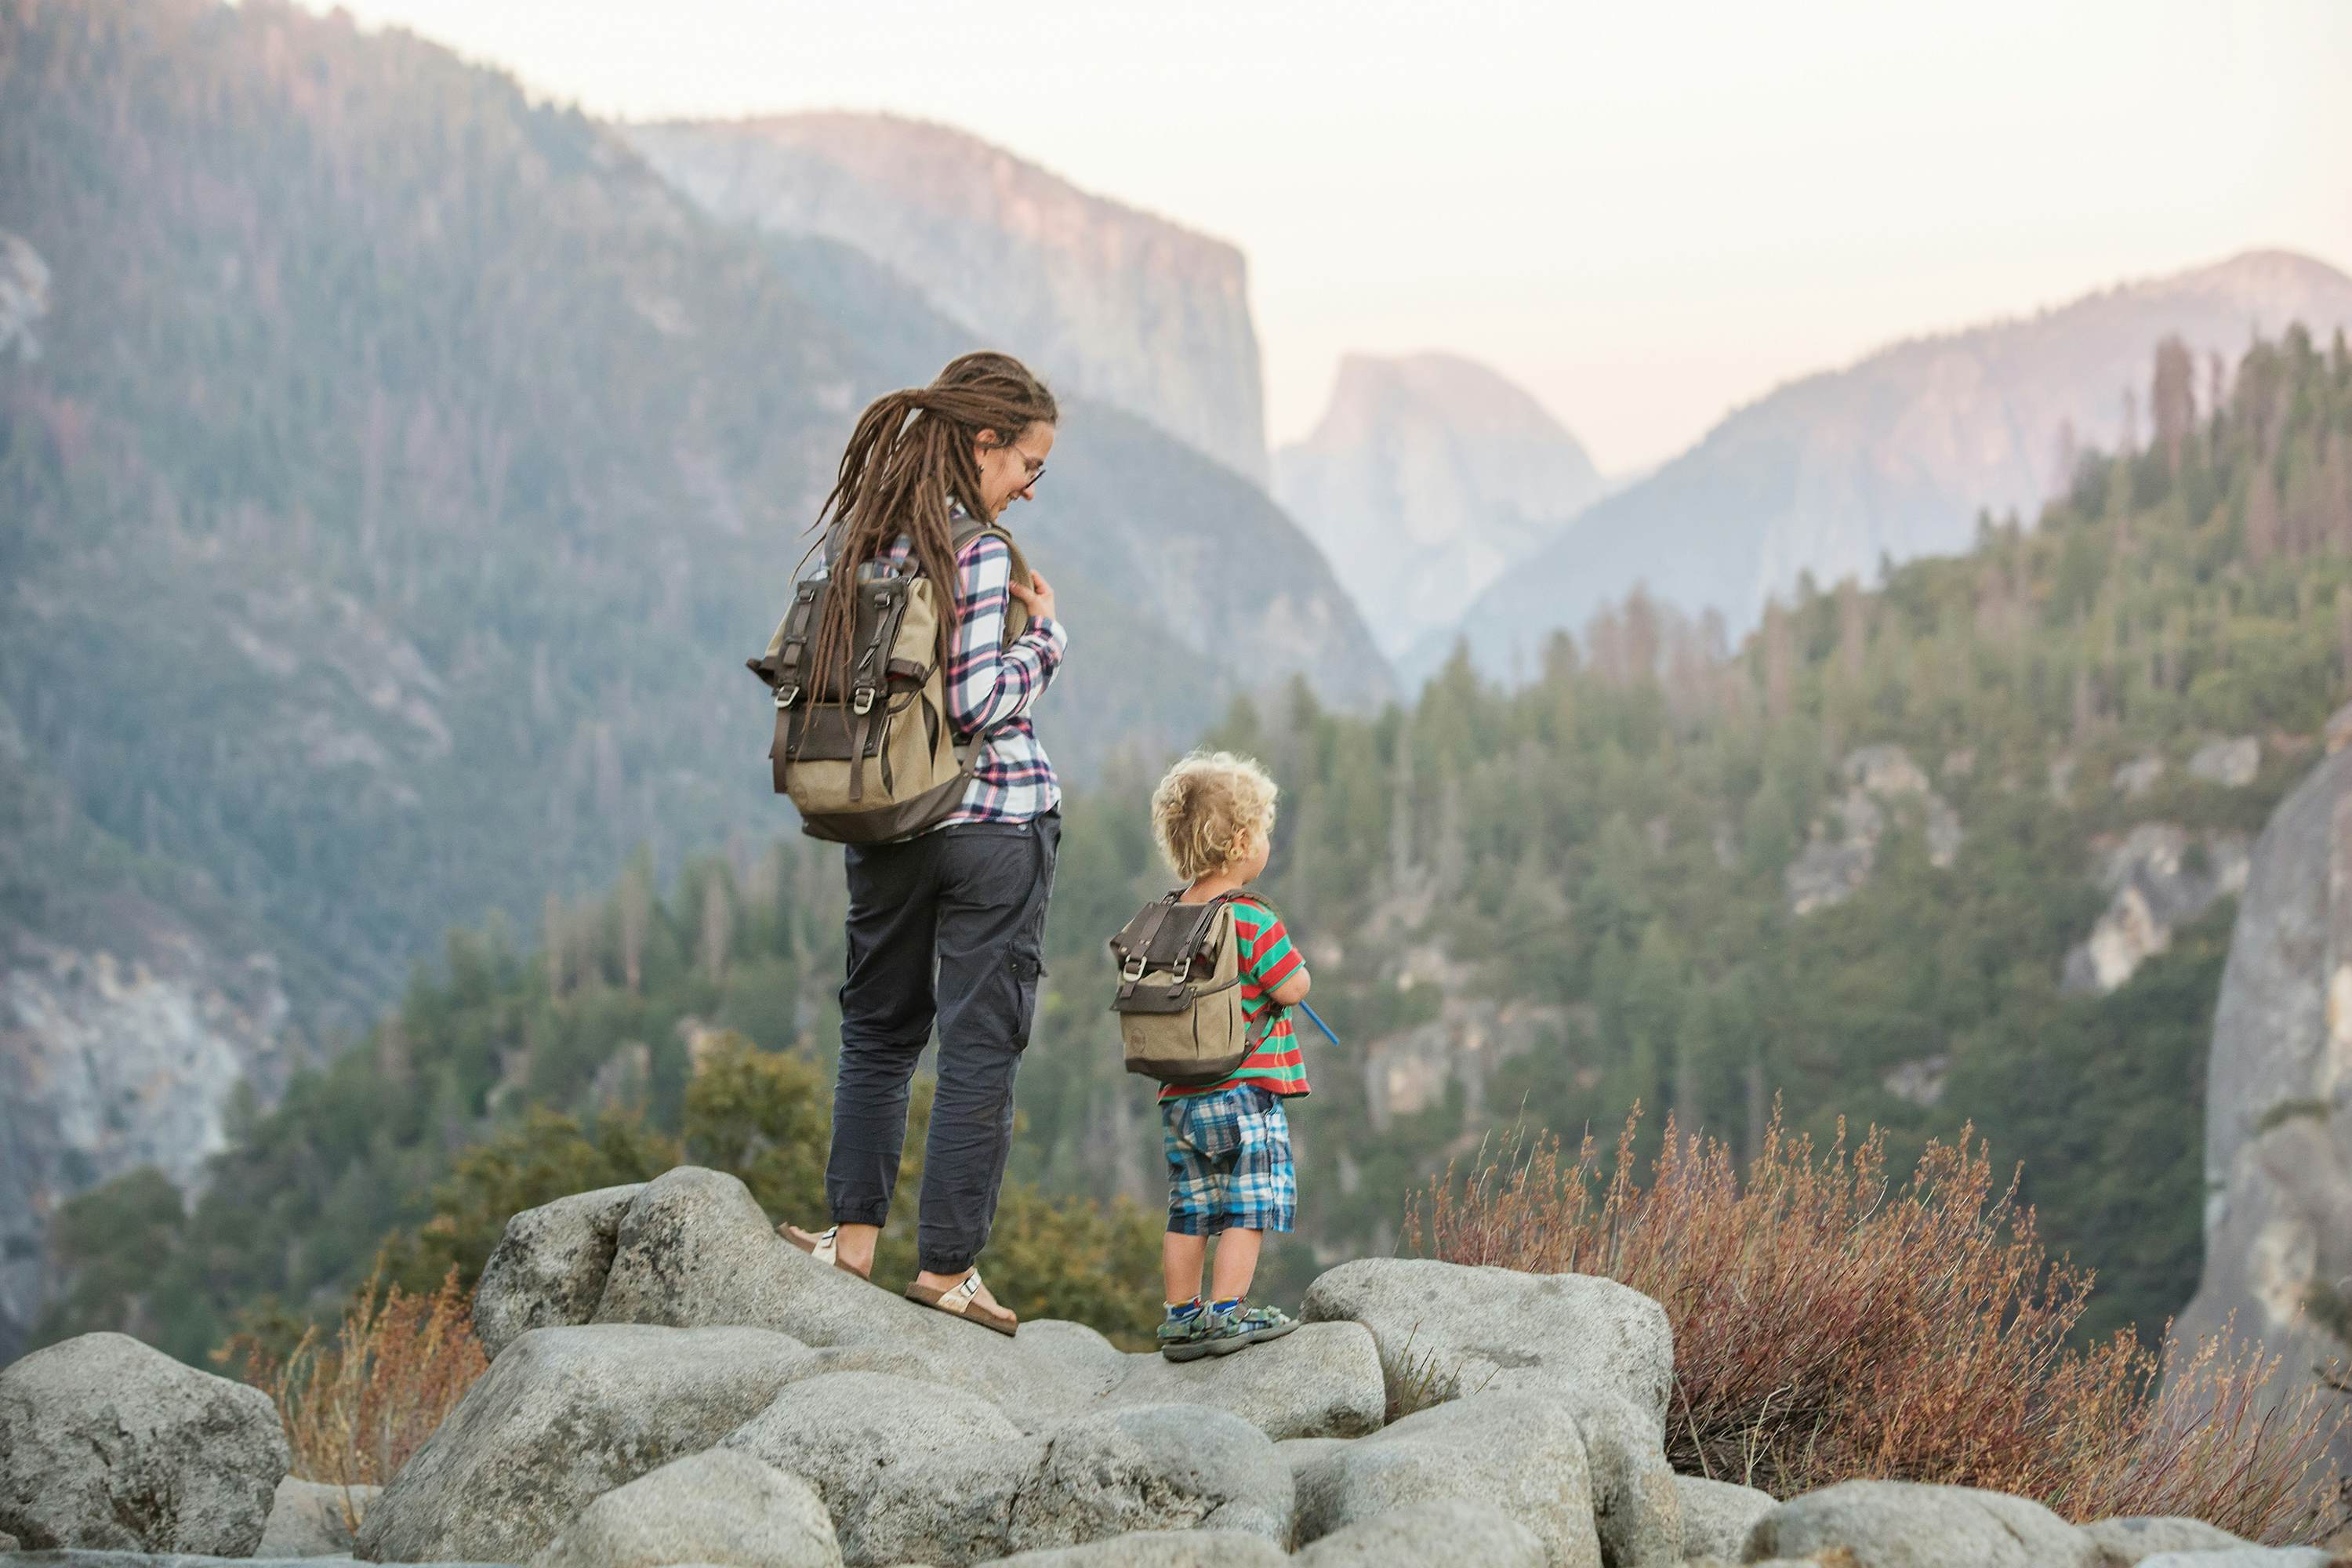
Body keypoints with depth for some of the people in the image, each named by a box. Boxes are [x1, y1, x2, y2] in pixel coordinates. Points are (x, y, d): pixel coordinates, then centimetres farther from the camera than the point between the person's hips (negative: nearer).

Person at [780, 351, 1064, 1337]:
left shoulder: (851, 536, 6)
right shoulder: (978, 548, -15)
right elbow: (976, 703, -19)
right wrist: (1045, 635, -5)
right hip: (993, 820, -6)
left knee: (878, 1031, 18)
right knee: (980, 1045, 1)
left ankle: (854, 1234, 16)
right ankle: (946, 1267, 3)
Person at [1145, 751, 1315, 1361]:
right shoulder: (1251, 920, -14)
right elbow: (1292, 988, -15)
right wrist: (1296, 968, 7)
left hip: (1180, 1097, 7)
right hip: (1246, 1092, -7)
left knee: (1190, 1209, 11)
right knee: (1249, 1208, -1)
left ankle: (1180, 1316, 14)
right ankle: (1224, 1314, -4)